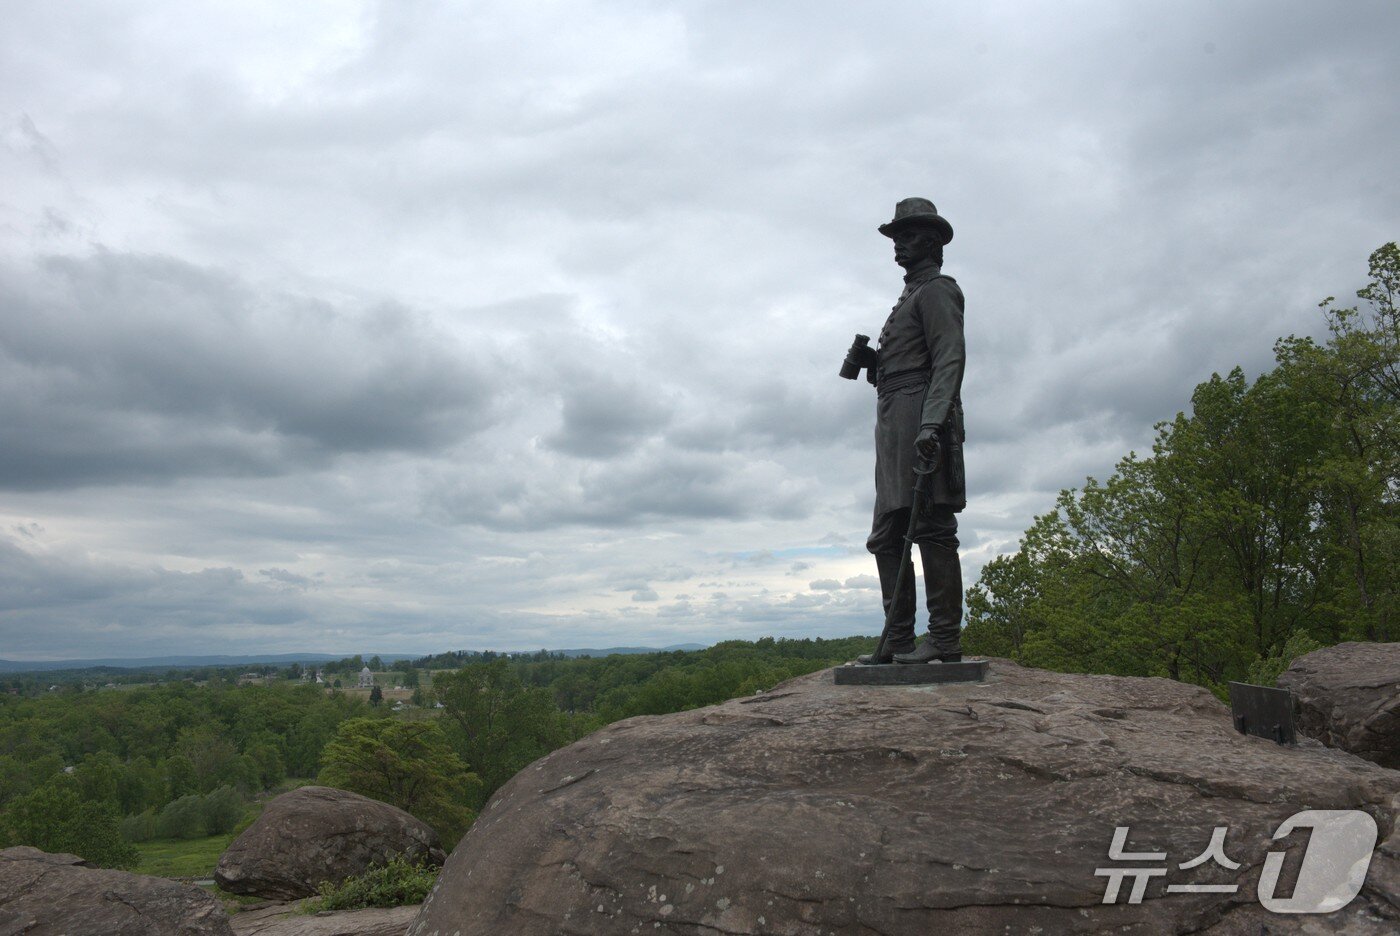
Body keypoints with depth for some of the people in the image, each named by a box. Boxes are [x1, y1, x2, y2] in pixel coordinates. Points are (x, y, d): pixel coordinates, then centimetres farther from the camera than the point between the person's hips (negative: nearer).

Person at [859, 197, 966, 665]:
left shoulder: (937, 290, 0)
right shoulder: (909, 297, 29)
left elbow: (949, 360, -13)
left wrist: (931, 422, -24)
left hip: (919, 417, -10)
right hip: (894, 425, 10)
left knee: (932, 530, -11)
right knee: (887, 537, 7)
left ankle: (945, 640, -10)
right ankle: (899, 641, 10)